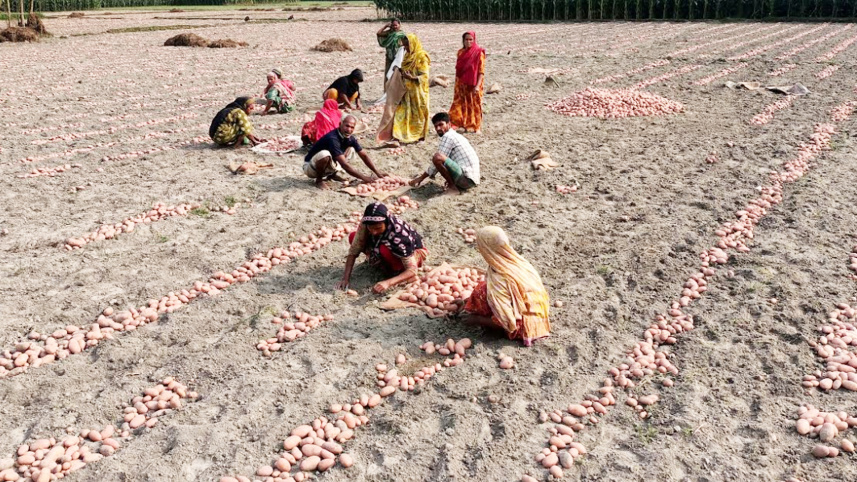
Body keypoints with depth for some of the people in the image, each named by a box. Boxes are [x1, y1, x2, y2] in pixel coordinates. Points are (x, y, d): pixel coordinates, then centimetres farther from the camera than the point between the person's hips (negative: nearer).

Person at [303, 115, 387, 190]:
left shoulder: (350, 139, -7)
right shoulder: (332, 138, -31)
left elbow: (364, 156, 1)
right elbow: (344, 165, -34)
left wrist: (377, 172, -8)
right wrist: (363, 178, -31)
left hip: (327, 168, 7)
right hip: (311, 168, -7)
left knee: (351, 149, 3)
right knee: (325, 154, -38)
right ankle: (319, 180, -12)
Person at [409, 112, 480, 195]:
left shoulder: (448, 136, -7)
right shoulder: (457, 136, 23)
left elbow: (438, 159, -9)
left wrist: (421, 178, -2)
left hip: (466, 178, -11)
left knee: (437, 157, -23)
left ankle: (453, 188, -11)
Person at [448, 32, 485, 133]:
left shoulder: (479, 53, -8)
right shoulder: (461, 52, 7)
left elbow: (481, 71, -11)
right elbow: (458, 69, 13)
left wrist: (478, 85, -19)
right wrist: (456, 84, 11)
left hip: (473, 85, -4)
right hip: (461, 85, 5)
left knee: (473, 105, 4)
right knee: (459, 104, 4)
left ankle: (474, 126, 17)